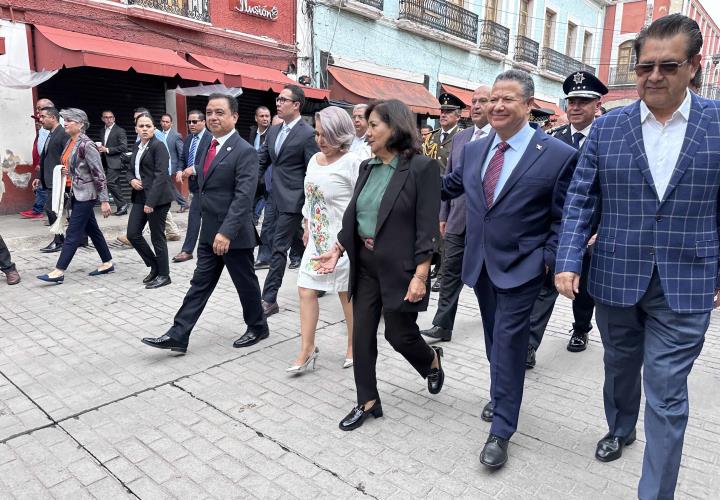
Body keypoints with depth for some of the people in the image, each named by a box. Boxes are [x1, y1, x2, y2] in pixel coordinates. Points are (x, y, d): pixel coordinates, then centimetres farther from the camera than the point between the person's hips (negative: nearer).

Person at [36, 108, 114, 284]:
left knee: (73, 233, -6)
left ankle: (59, 272, -2)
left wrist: (104, 201, -20)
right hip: (76, 193, 9)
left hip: (86, 194, -9)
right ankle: (107, 264, 22)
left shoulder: (86, 145, -16)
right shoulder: (70, 143, 10)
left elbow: (99, 174, -18)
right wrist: (66, 171, 1)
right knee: (92, 230, 13)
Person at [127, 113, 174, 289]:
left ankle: (164, 275, 15)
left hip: (157, 198, -8)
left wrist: (151, 201, -22)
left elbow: (161, 175, -17)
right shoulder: (136, 147, 14)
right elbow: (132, 169, 23)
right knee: (132, 234, 5)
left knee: (157, 237, 0)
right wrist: (132, 180, -2)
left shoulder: (158, 146, -10)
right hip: (140, 196, 8)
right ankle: (154, 266, 23)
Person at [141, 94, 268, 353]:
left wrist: (226, 231, -30)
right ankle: (178, 335, 14)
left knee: (245, 283, 9)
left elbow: (244, 196, -24)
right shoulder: (207, 147, 10)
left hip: (233, 234, -7)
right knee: (200, 283, 10)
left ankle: (258, 327, 29)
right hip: (209, 232, 7)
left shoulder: (245, 151, -16)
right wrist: (210, 227, 17)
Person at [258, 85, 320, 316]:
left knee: (279, 247, -6)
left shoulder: (308, 134, -11)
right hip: (278, 198, 8)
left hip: (293, 200, -8)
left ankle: (269, 299, 2)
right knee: (297, 242, 19)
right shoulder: (273, 131, 11)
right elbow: (261, 161, 14)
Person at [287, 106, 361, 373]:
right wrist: (307, 229, 18)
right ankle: (307, 349, 15)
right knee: (306, 290, 3)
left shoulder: (351, 162, -13)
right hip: (317, 239, 7)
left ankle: (354, 346, 27)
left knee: (347, 294, 7)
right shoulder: (314, 160, 8)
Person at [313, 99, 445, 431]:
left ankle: (432, 360, 41)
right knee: (361, 334, 8)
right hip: (365, 264, 6)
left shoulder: (421, 167, -12)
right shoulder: (367, 167, 8)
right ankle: (367, 402, 25)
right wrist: (338, 250, 5)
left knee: (399, 334, 7)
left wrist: (420, 276, -19)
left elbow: (427, 227, -15)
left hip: (399, 267, -6)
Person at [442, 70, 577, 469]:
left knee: (508, 343, -2)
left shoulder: (559, 155, -11)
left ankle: (500, 431, 12)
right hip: (480, 264, 5)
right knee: (495, 340, 19)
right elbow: (445, 187, 19)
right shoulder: (474, 150, 4)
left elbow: (564, 220, -7)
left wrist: (548, 261, -12)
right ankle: (501, 396, 41)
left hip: (521, 268, -5)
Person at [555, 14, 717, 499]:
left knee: (667, 395, 2)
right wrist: (569, 262, -11)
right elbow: (580, 201, -1)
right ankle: (620, 428, 50)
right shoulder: (606, 127, 0)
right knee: (620, 367, 22)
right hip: (615, 279, 2)